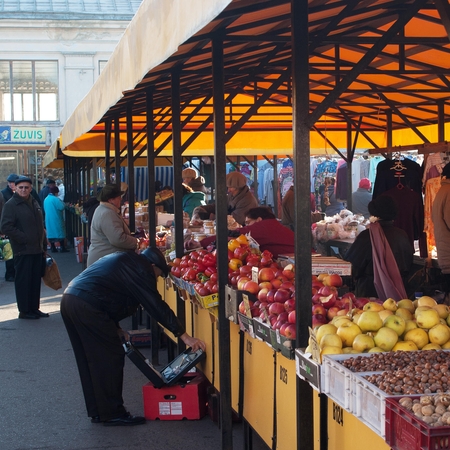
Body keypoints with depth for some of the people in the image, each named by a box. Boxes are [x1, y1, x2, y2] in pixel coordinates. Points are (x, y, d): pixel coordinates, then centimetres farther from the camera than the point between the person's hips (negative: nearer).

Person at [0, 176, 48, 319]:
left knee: (36, 280, 11)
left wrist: (43, 243, 17)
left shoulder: (34, 203, 16)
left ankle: (34, 308, 20)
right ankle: (24, 311, 4)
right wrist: (24, 238, -17)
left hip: (37, 249, 7)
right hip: (23, 250, -7)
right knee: (23, 281, -3)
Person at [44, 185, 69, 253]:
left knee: (51, 233, 11)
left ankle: (53, 248, 11)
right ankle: (62, 248, -3)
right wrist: (61, 201, -2)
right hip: (56, 219, -7)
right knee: (60, 233, -2)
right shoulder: (55, 199, -16)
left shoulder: (46, 199, 8)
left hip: (48, 220, 7)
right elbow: (62, 207, -21)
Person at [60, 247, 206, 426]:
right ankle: (112, 414, 6)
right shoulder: (141, 269, -3)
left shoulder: (124, 261, 27)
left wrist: (115, 329, 27)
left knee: (89, 360, 17)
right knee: (111, 358, 0)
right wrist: (184, 336, -7)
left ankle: (96, 412, 25)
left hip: (69, 298, 10)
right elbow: (157, 305, -8)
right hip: (87, 307, -10)